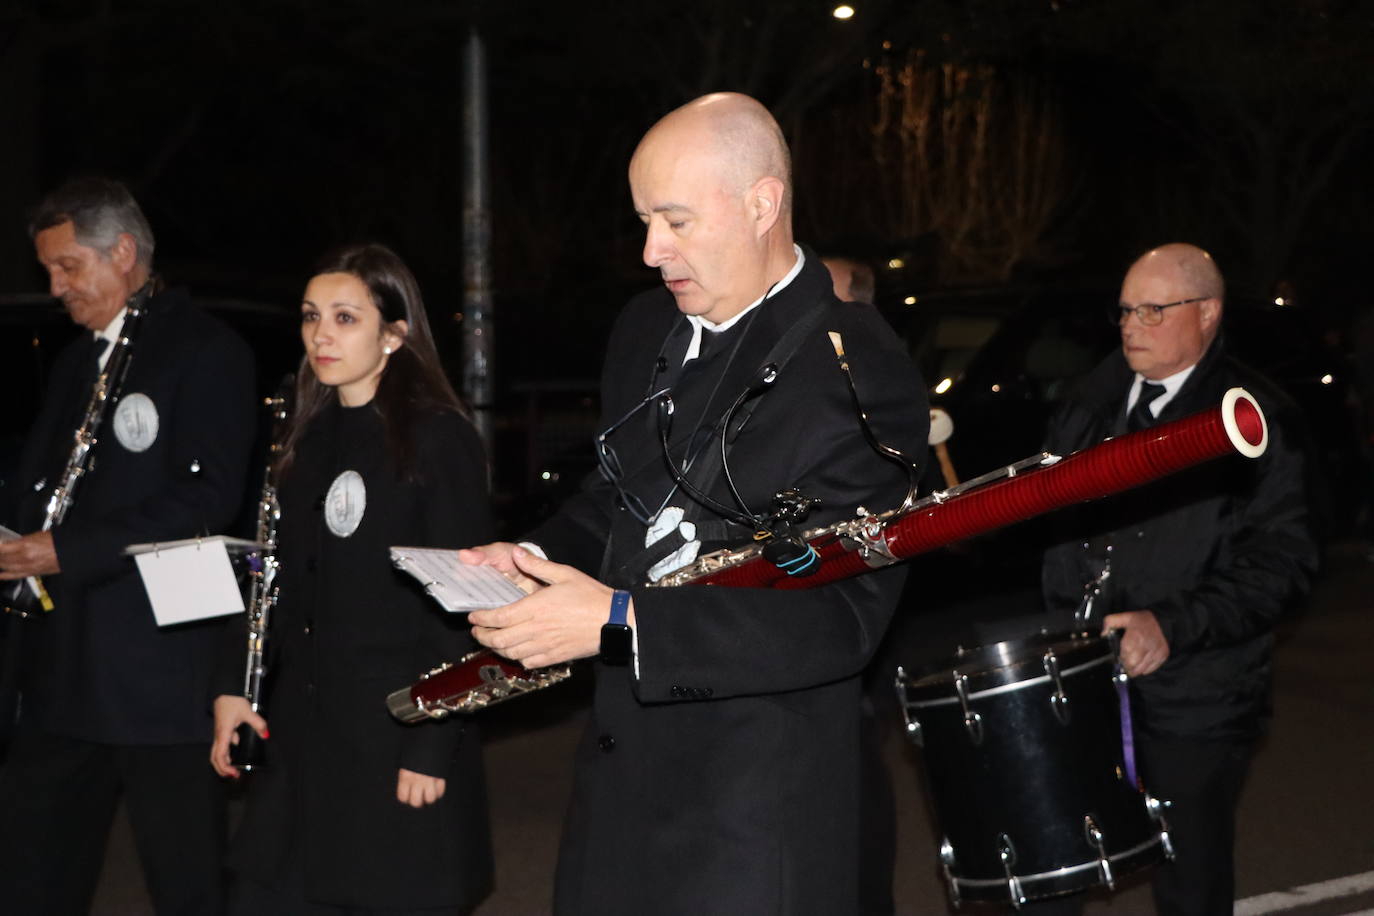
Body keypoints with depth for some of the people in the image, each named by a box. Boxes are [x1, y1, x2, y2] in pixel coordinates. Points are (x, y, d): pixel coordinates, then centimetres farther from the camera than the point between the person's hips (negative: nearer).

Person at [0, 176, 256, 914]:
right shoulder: (74, 362, 20)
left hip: (161, 670, -8)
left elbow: (207, 498, -15)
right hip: (64, 672, 8)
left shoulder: (204, 352, -5)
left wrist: (68, 550, -18)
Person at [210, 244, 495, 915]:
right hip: (301, 734, 7)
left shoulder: (439, 438, -8)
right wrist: (233, 686, 6)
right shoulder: (310, 443, 12)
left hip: (398, 737, -6)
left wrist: (431, 748, -15)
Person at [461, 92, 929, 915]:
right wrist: (537, 560, -1)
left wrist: (619, 621, -29)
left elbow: (843, 614, -23)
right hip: (621, 775, 7)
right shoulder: (646, 331, 8)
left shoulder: (862, 374, -16)